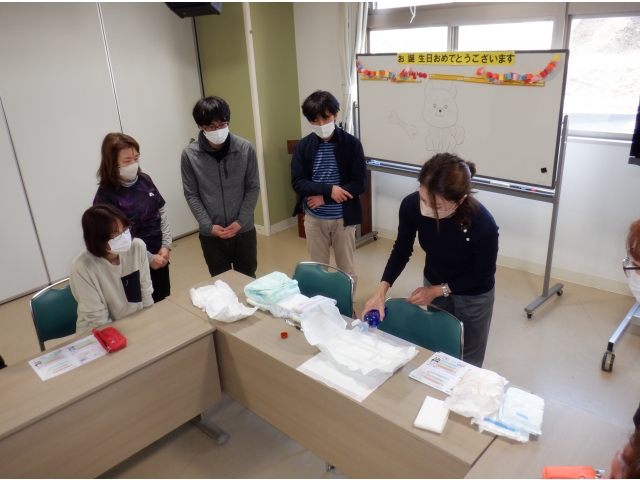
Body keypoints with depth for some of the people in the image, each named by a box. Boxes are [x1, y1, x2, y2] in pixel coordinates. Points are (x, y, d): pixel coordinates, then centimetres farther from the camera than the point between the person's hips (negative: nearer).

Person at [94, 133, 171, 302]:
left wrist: (166, 246, -6)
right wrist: (149, 258, -15)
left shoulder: (145, 180, 0)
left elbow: (162, 213, 4)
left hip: (160, 255, 5)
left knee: (165, 301, 20)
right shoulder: (106, 196, -17)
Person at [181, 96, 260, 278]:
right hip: (211, 234, 0)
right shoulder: (190, 154, -9)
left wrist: (240, 221, -10)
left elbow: (253, 188, -3)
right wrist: (209, 226, -11)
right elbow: (191, 195, -3)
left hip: (244, 230, 0)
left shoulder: (245, 148, -8)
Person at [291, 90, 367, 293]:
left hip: (343, 218, -1)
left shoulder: (352, 144, -9)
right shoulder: (303, 146, -4)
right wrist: (329, 190, -23)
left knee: (346, 269, 12)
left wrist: (324, 197, -19)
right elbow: (297, 182, -8)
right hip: (314, 218, 2)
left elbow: (360, 184, -12)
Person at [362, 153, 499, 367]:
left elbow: (483, 274, -18)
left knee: (467, 364, 17)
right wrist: (381, 292, -21)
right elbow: (401, 251, -11)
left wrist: (438, 291, -20)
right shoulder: (411, 205, -29)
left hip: (473, 297, -3)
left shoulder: (483, 225, -37)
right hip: (433, 285, 3)